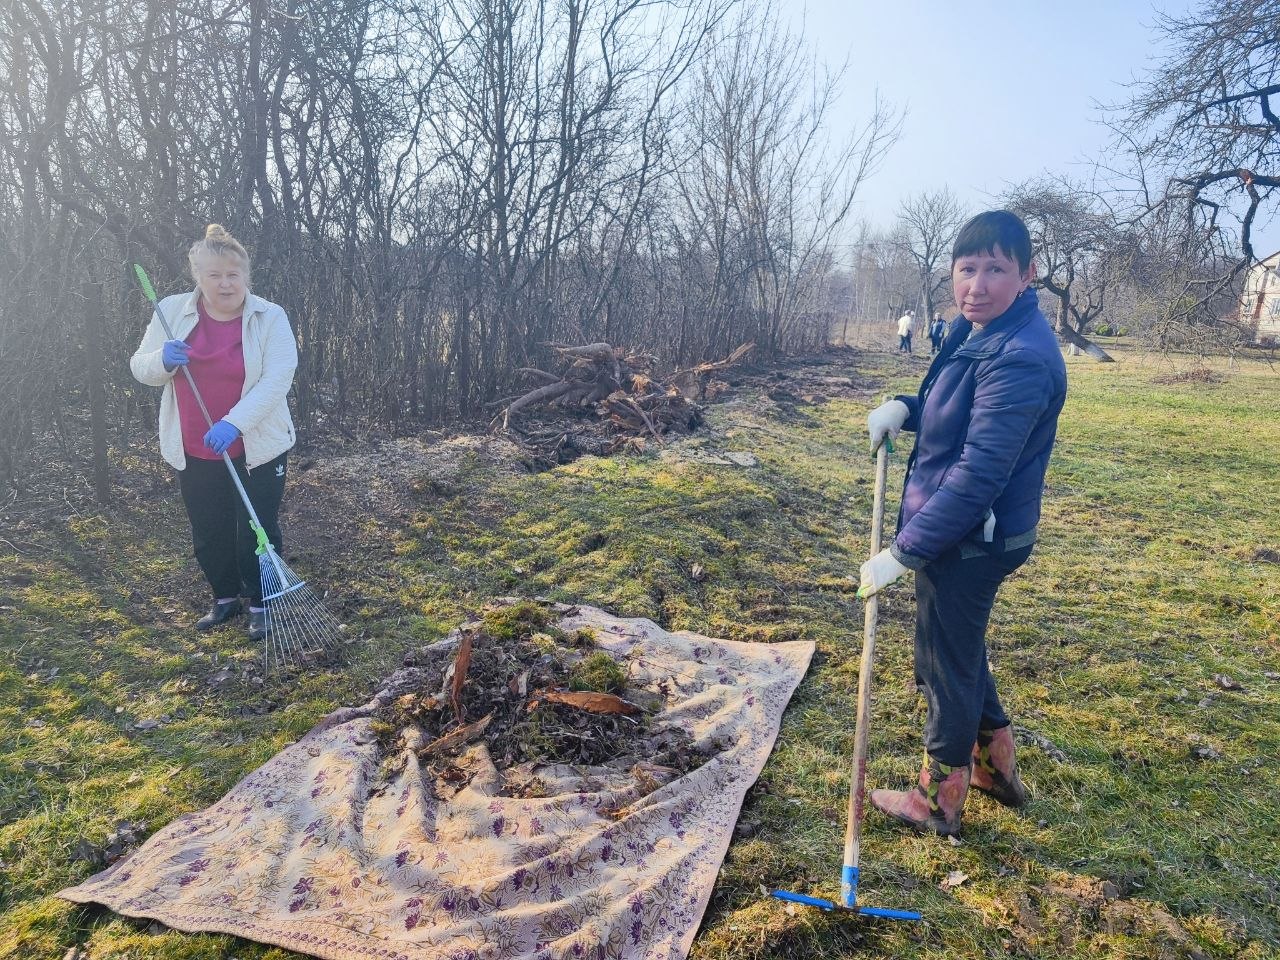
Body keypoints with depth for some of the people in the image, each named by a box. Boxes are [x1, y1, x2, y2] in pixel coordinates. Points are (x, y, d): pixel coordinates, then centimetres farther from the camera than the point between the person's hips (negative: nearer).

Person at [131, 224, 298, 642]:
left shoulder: (270, 317, -10)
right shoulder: (172, 311, 0)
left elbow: (277, 380, -19)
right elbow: (141, 368, 7)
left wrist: (233, 422, -31)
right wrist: (163, 361, -17)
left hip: (258, 449, -3)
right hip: (193, 451, 4)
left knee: (257, 531, 4)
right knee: (208, 532, 15)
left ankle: (261, 605, 22)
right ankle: (225, 597, 36)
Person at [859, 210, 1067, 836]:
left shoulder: (1019, 360, -26)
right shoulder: (977, 330, 4)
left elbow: (978, 475, -29)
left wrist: (904, 552, -26)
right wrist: (904, 406, -3)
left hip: (971, 543, -10)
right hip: (960, 533, 10)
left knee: (947, 665, 8)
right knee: (961, 651, 25)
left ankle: (938, 801, 30)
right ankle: (997, 766, 46)